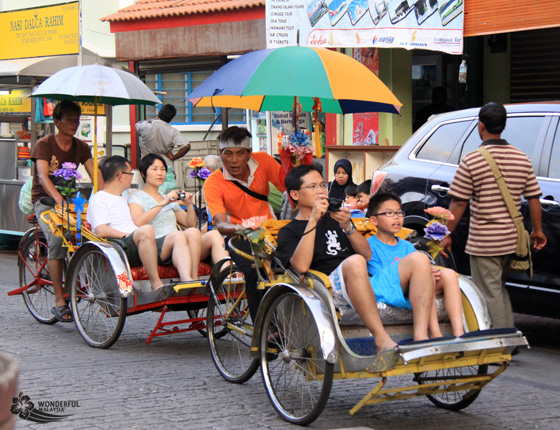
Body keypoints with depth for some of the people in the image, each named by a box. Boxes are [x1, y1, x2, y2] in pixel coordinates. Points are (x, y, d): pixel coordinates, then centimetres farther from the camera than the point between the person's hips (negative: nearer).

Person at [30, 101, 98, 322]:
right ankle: (59, 301, -26)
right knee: (56, 239, -29)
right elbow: (43, 177, -25)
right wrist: (58, 199, -43)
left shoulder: (81, 147, 5)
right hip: (44, 200, -5)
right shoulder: (44, 145, -10)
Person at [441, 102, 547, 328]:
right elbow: (533, 198, 6)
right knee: (500, 289, 22)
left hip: (484, 242, -6)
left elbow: (458, 204, -10)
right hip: (513, 239, 6)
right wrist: (537, 230, 18)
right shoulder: (522, 158, 3)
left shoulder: (471, 161, -12)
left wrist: (447, 235, -1)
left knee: (490, 295, 1)